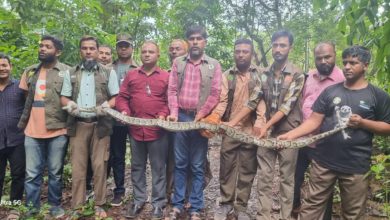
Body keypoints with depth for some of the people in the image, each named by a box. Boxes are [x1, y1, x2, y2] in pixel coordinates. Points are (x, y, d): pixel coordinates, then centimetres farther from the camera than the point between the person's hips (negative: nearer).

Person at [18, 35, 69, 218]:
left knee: (55, 173, 9)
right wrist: (22, 124, 15)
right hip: (32, 132, 4)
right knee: (32, 174, 8)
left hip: (58, 131, -3)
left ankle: (55, 205, 25)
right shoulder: (30, 72, 13)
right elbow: (25, 99, 19)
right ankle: (32, 208, 22)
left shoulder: (67, 71, -3)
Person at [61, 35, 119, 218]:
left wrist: (106, 105, -16)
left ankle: (99, 205, 13)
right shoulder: (70, 73, 13)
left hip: (100, 124, -2)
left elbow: (116, 97, 4)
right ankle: (77, 207, 13)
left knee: (99, 166, 1)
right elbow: (64, 97, 14)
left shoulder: (109, 73, 7)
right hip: (78, 124, 2)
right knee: (78, 167, 3)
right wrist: (69, 104, -9)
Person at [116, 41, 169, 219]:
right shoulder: (131, 75, 11)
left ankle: (158, 203, 18)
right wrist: (124, 111, -7)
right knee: (137, 167, 13)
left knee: (158, 168, 5)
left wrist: (163, 114, -14)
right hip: (136, 129, 3)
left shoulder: (166, 77, 4)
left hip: (158, 130, -3)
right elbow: (122, 97, 10)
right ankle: (138, 200, 28)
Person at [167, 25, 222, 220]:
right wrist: (174, 113, -8)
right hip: (181, 117, 2)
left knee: (197, 166, 5)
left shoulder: (214, 65, 4)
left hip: (201, 119, -1)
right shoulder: (178, 63, 9)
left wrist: (199, 116, -10)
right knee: (180, 164, 8)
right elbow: (172, 89, 5)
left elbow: (215, 94, -3)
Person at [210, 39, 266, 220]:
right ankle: (226, 204, 25)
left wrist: (259, 125, -18)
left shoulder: (260, 75, 3)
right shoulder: (227, 75, 6)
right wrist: (213, 118, -20)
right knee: (227, 168, 9)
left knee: (247, 170, 8)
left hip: (250, 129, -1)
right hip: (230, 129, 1)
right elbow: (222, 101, -2)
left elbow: (261, 100, -5)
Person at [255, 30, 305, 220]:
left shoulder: (297, 75, -6)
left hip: (287, 132, -3)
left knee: (287, 177, 7)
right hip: (266, 132, 4)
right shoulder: (264, 74, 7)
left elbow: (287, 106, -14)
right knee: (264, 176, 6)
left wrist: (267, 125, -20)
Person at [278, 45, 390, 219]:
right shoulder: (330, 91, 4)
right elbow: (314, 120, 0)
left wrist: (363, 123, -16)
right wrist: (290, 134, -13)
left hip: (356, 166, -1)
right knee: (312, 205, 10)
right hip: (323, 161, 1)